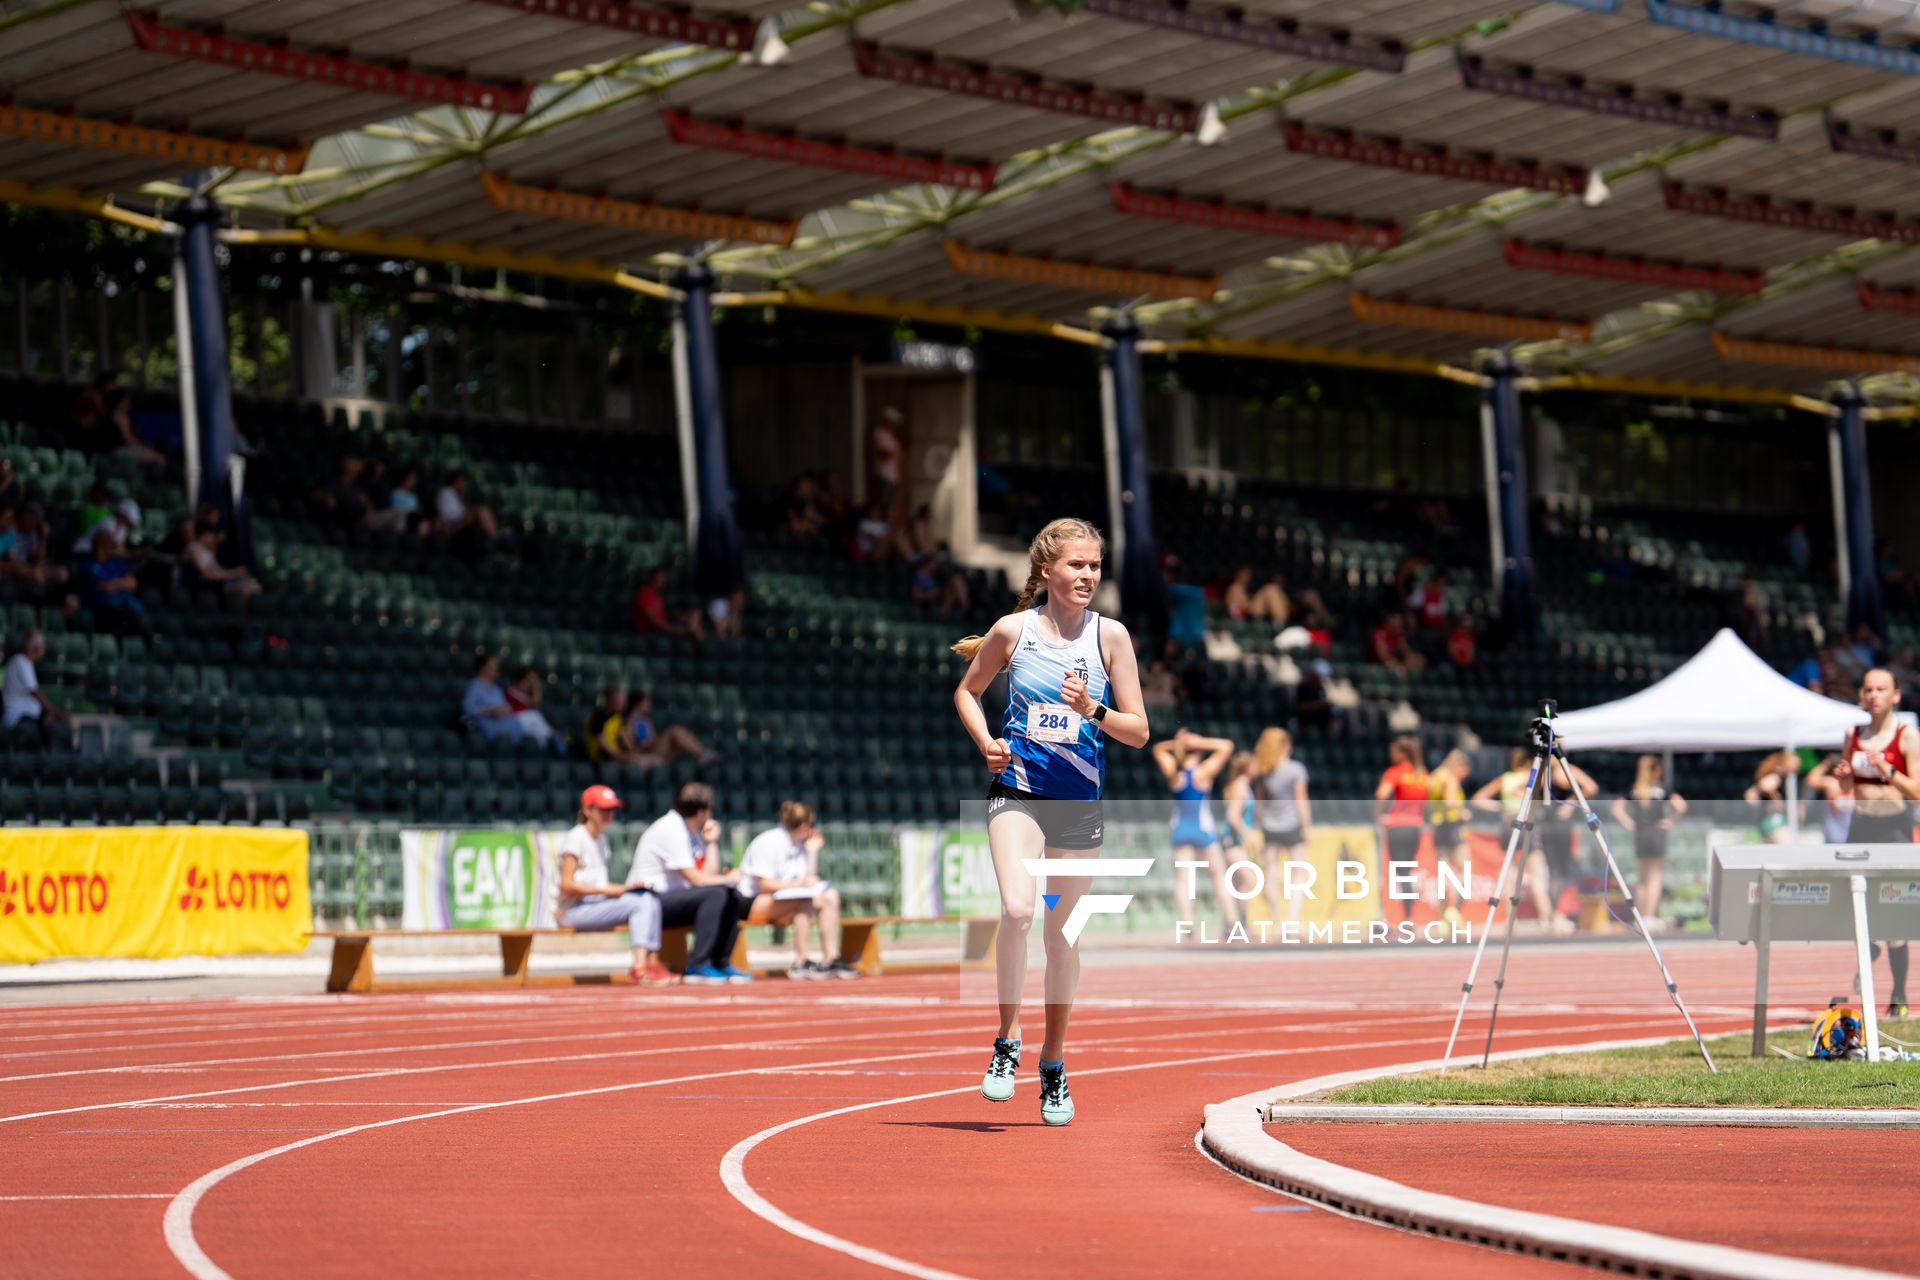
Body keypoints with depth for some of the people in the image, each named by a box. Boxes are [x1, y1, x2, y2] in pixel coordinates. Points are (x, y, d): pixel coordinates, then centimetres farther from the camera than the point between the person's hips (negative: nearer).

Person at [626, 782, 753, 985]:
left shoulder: (693, 831, 15)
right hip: (649, 899, -10)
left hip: (669, 896, 10)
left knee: (732, 898, 4)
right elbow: (696, 879, -20)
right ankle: (698, 966, -28)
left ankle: (720, 964, 3)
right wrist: (728, 879, -6)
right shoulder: (672, 829, -15)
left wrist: (711, 842, 5)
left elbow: (709, 874, 7)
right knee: (715, 894, -26)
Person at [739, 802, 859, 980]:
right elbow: (764, 885, -20)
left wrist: (812, 851, 2)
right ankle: (800, 962, -32)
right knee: (807, 901, -31)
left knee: (830, 896, -10)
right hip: (754, 903, -9)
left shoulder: (798, 845, 12)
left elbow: (809, 880, 3)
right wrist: (798, 884, -24)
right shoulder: (768, 843, -13)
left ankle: (831, 958, -16)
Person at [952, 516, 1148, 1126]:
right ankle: (1007, 1041, -6)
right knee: (1017, 910, -24)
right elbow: (967, 691, 15)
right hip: (1017, 791, -1)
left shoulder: (1110, 636, -1)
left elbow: (1138, 732, 0)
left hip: (1080, 801, 2)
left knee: (1062, 937, 10)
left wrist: (1092, 711, -19)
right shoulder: (1013, 630, -1)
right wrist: (986, 743, -2)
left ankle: (1053, 1064, 26)